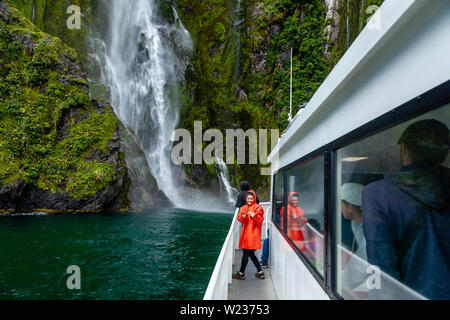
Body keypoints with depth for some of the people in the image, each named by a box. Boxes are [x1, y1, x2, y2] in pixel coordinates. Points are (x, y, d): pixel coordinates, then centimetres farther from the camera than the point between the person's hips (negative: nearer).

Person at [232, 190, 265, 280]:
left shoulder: (258, 208, -4)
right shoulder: (243, 208, 13)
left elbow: (260, 221, -13)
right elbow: (239, 219, 0)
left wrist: (254, 216, -32)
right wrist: (243, 216, -22)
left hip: (253, 233, -7)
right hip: (246, 233, 7)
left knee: (246, 253, -3)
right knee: (251, 254, 12)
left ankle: (241, 273, 7)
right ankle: (260, 272, 21)